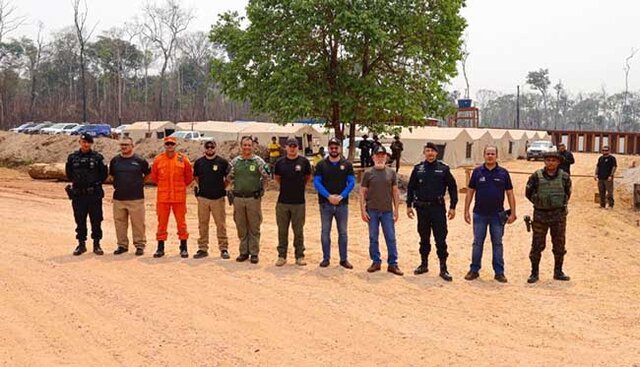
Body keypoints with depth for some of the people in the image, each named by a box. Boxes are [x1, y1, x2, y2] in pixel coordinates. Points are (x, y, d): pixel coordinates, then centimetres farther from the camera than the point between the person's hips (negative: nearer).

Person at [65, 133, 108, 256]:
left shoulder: (98, 157, -2)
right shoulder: (72, 157, 4)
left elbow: (104, 174, 4)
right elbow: (68, 172, 18)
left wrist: (97, 183, 3)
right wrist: (76, 182, 14)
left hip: (94, 195, -2)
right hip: (78, 195, 2)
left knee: (96, 220, 3)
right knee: (80, 221, 8)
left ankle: (96, 244, 12)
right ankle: (81, 244, 17)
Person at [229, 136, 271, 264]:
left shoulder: (258, 161, -2)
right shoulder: (235, 161, 6)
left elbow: (267, 176, 3)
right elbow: (230, 177, 17)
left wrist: (259, 186, 3)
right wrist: (236, 186, 8)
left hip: (254, 198, -3)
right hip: (238, 198, 3)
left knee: (254, 227, 2)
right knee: (241, 227, 9)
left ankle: (254, 253, 9)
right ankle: (243, 252, 18)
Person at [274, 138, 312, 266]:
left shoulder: (304, 161, -2)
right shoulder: (280, 162, 3)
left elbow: (308, 177, 13)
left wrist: (300, 186, 9)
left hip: (299, 202, -1)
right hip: (283, 201, 2)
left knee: (298, 231, 5)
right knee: (282, 230, 7)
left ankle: (299, 256, 14)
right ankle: (282, 255, 16)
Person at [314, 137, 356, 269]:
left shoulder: (347, 164, 4)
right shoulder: (321, 164, 3)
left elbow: (351, 183, 1)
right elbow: (317, 182, -3)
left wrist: (341, 196, -12)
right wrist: (329, 196, -14)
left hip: (342, 204, 0)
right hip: (325, 203, 0)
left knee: (343, 232, 5)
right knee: (325, 232, 4)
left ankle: (344, 259, 13)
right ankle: (326, 258, 13)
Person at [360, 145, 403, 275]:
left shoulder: (391, 173, 5)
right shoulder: (368, 174, 2)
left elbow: (395, 192, 7)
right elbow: (362, 192, 2)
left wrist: (396, 209, 2)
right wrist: (363, 210, -4)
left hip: (387, 211, 1)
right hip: (372, 211, 0)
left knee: (391, 238, 2)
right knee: (373, 238, 7)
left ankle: (393, 264, 9)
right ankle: (376, 262, 18)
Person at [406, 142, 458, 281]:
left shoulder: (443, 168, -1)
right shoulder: (418, 169, 5)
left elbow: (452, 187, 2)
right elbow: (411, 187, 11)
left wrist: (453, 206, -2)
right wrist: (409, 205, 6)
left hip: (438, 208, -2)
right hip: (422, 208, 2)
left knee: (441, 239, -3)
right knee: (424, 238, 12)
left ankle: (443, 268, 3)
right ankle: (424, 264, 24)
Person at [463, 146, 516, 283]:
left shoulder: (503, 173, 1)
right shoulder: (477, 172, 2)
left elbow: (510, 194, 3)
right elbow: (470, 192, 4)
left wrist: (513, 213, -2)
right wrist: (466, 211, -1)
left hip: (497, 215, 0)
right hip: (480, 214, 0)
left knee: (497, 243, 6)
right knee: (477, 243, 7)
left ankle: (499, 272, 12)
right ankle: (474, 270, 16)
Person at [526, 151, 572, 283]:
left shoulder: (564, 177, 0)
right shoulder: (536, 176, -4)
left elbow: (568, 193, 15)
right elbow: (528, 193, 5)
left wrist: (562, 204, 7)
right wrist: (539, 202, 1)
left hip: (559, 215, 2)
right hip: (540, 215, -2)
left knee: (559, 245, 8)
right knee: (537, 245, 2)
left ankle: (558, 272, 21)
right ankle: (534, 272, 11)